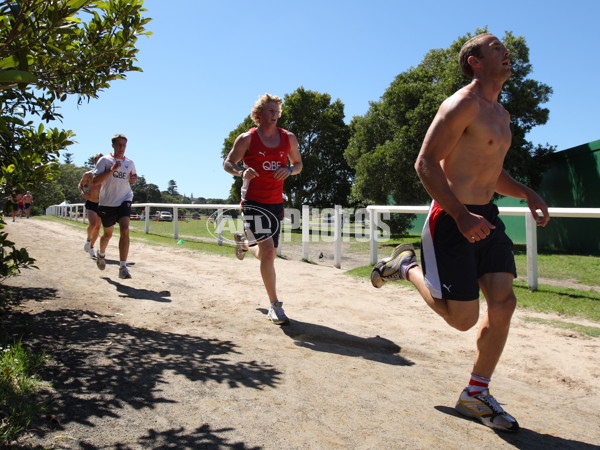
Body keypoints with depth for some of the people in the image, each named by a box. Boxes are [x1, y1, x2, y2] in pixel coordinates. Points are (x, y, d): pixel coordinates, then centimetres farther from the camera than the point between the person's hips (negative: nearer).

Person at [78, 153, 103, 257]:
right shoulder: (88, 174, -2)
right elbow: (81, 185, 12)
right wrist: (82, 193, -7)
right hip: (90, 203, -3)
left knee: (98, 227, 8)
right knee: (93, 224, -23)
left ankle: (91, 247, 27)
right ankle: (88, 240, 7)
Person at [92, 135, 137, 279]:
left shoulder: (130, 163, 9)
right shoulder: (104, 160, -3)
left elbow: (134, 176, 29)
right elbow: (95, 181, -13)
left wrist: (134, 178, 4)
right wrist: (112, 170, -21)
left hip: (124, 201, 1)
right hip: (107, 203, -1)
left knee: (125, 231, -20)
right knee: (108, 234, 13)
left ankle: (123, 267, -19)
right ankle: (101, 254, 48)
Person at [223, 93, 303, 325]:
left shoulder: (288, 138, 7)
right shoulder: (246, 138, -3)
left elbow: (298, 164, 17)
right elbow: (228, 163, 3)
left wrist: (289, 170, -7)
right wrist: (241, 171, -20)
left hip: (276, 202, 5)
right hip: (253, 201, -5)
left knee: (268, 253, 15)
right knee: (268, 251, -17)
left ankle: (244, 242, 52)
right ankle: (275, 306, -5)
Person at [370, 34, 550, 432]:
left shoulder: (501, 115, 18)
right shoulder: (462, 105, -11)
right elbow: (425, 164, -19)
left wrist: (527, 193, 9)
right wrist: (461, 216, -25)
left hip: (486, 217, 9)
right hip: (452, 219, -9)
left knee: (503, 303, 2)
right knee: (463, 318, -3)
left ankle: (476, 395, 16)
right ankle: (408, 266, 21)